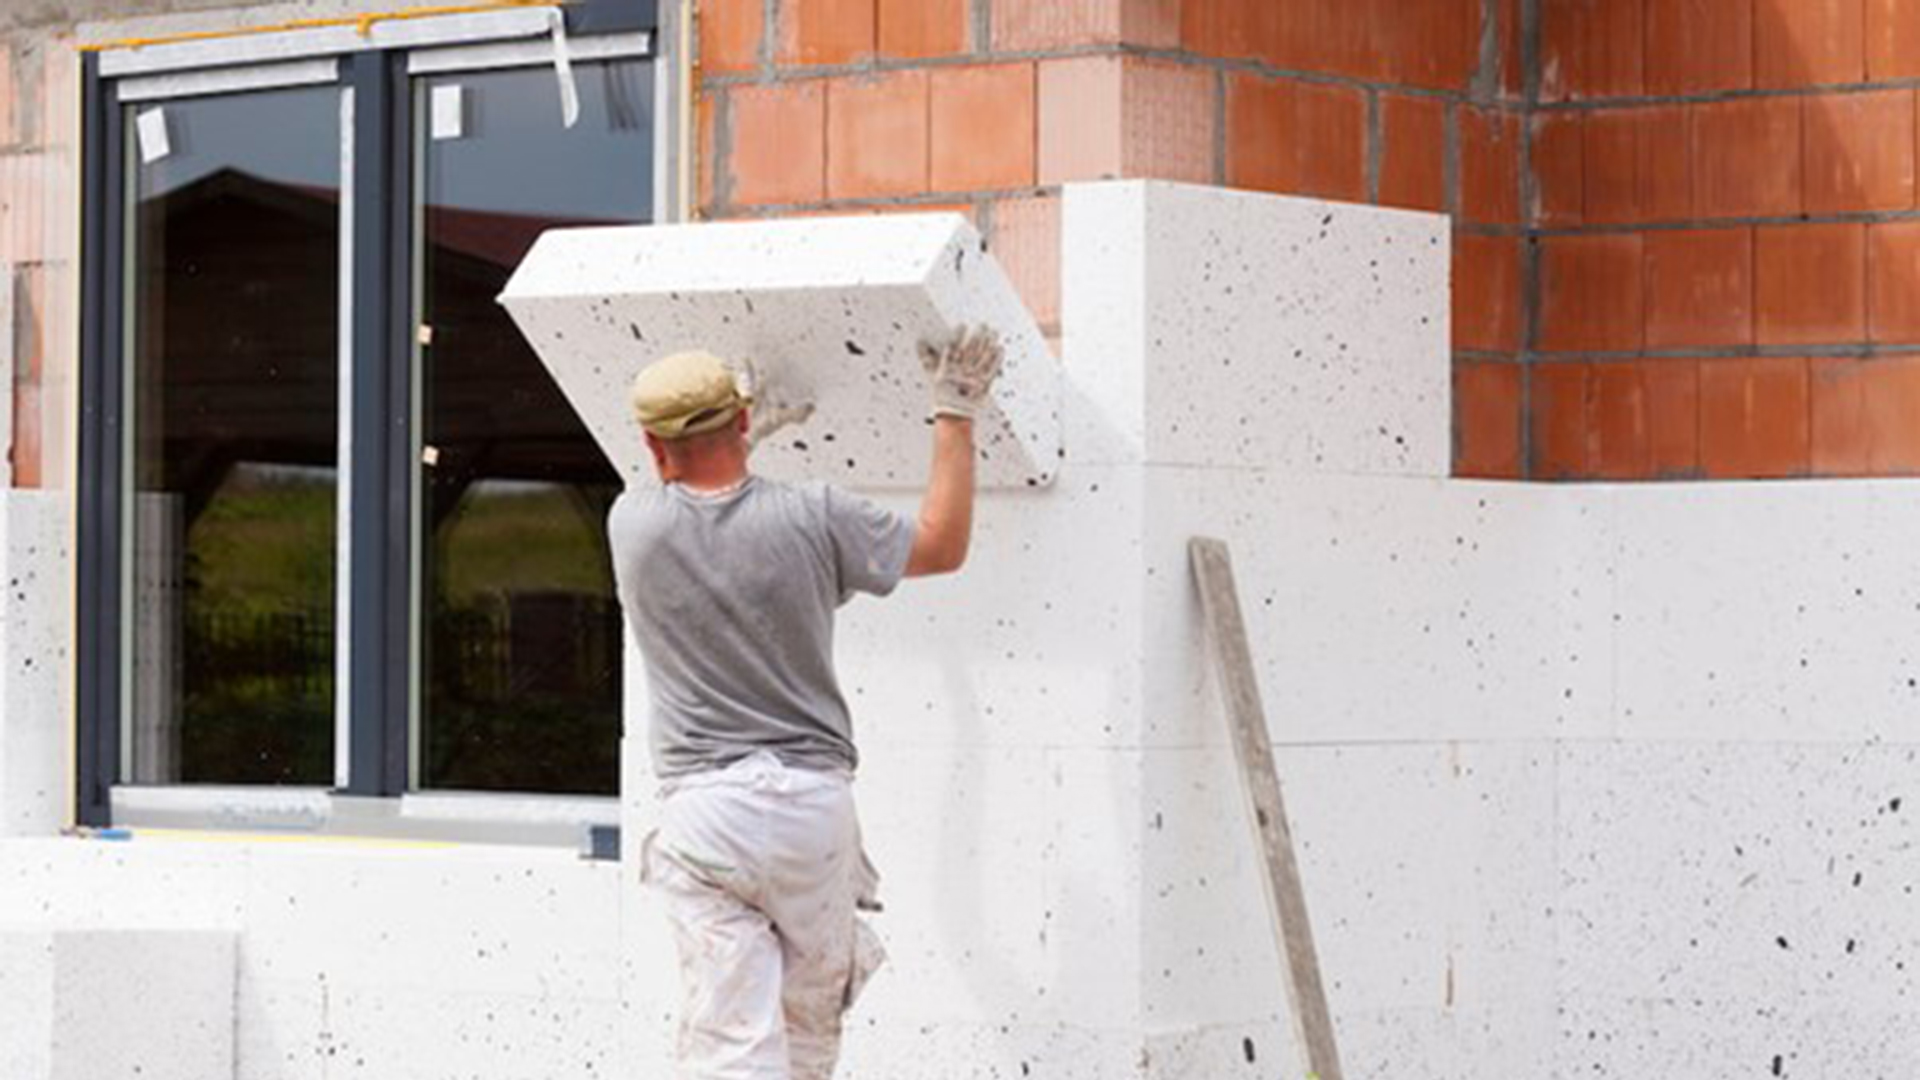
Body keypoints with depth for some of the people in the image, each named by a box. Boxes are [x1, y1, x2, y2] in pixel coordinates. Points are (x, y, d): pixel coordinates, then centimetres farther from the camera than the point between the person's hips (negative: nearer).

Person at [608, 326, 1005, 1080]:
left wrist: (749, 436, 39)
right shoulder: (814, 520, -5)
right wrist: (955, 415, 19)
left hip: (702, 813, -1)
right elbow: (942, 545, 11)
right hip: (814, 801, 1)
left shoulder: (632, 525, -1)